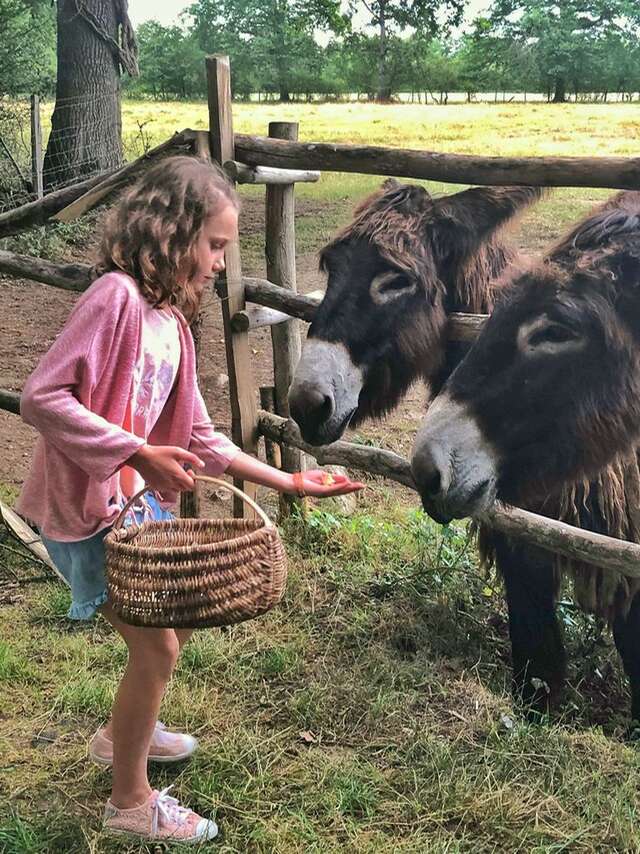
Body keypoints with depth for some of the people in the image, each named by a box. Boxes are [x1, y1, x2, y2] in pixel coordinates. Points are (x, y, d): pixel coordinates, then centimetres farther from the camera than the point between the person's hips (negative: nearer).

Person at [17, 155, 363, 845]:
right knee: (155, 645, 0)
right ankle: (131, 803, 20)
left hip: (134, 499, 9)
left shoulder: (171, 320, 6)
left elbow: (198, 438, 9)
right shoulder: (116, 296, -21)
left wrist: (288, 481, 6)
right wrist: (138, 453, -29)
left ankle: (122, 734, 45)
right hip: (84, 507, -9)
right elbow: (42, 398, -27)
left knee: (180, 621, 21)